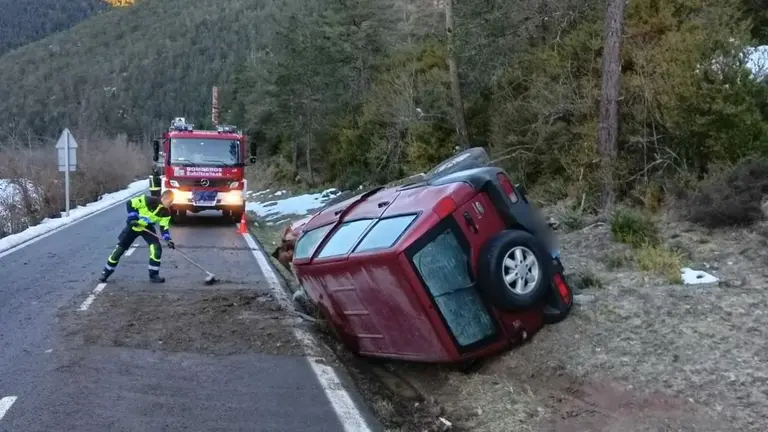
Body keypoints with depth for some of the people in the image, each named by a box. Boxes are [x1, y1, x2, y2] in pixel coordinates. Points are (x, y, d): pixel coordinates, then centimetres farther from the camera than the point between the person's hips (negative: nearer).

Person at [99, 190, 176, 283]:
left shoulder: (166, 212, -12)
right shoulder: (149, 200, -28)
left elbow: (164, 227, -6)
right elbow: (130, 203, -19)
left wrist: (168, 239, -20)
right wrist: (132, 218, -21)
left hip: (148, 227, 4)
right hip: (134, 225, -4)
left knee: (157, 249, -14)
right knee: (119, 249, 0)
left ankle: (154, 275, -1)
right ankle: (106, 272, 17)